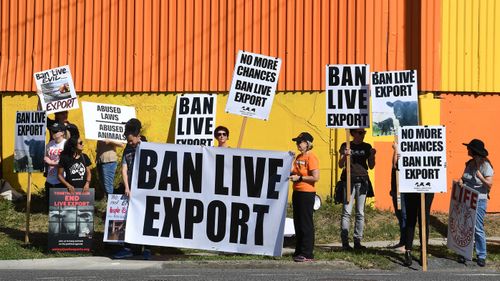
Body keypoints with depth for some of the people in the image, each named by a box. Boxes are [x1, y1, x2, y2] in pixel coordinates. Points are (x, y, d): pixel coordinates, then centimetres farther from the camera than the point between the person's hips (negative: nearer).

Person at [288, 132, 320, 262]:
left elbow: (315, 177, -18)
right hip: (297, 192, 9)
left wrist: (299, 178, -14)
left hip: (307, 193, -9)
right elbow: (293, 171, 18)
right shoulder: (298, 157, 14)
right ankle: (299, 251, 20)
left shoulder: (311, 157, -12)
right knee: (298, 222, 12)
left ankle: (307, 254, -2)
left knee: (306, 223, -5)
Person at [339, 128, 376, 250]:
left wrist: (372, 155, -5)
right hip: (349, 180, -3)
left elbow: (371, 166, 12)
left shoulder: (367, 147, 11)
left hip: (362, 181, 3)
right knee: (347, 211, -8)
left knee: (360, 212, 4)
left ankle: (357, 241, 8)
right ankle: (345, 241, -8)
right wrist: (345, 156, -19)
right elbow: (341, 165, -1)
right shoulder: (346, 146, 3)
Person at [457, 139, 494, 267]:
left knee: (478, 228, -5)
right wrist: (461, 181, -3)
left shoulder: (485, 165, -9)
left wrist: (481, 178, -33)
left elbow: (489, 184, -15)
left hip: (479, 200, -6)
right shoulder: (469, 164, 10)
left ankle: (481, 256, 3)